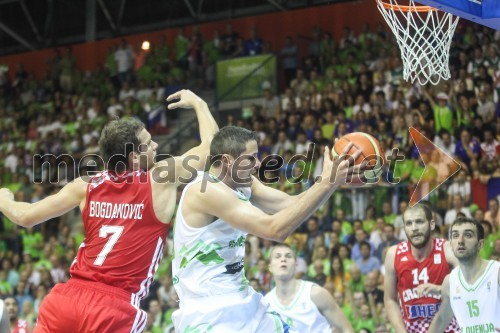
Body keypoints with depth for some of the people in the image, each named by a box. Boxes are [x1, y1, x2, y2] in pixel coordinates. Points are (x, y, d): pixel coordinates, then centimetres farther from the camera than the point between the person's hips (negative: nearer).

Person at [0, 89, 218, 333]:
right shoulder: (161, 179, -1)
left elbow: (25, 217, 12)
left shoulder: (86, 186, 8)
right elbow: (211, 147, 11)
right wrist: (198, 103, 28)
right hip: (114, 309, -4)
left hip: (68, 298, 4)